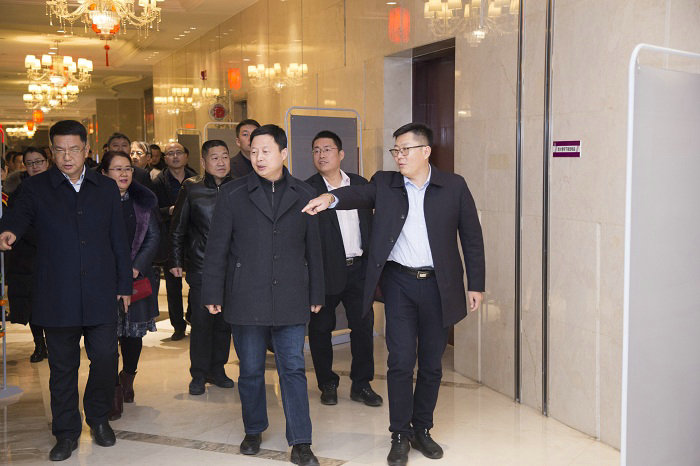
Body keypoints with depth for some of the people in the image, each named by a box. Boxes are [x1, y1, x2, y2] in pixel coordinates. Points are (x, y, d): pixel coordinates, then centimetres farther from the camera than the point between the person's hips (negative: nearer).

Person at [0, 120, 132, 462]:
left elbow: (119, 240, 10)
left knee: (105, 358, 4)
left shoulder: (106, 188, 9)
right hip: (58, 297, -1)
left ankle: (99, 418, 29)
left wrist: (124, 285, 9)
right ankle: (66, 432, 24)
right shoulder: (36, 188, 3)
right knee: (62, 367, 8)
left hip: (101, 294, 1)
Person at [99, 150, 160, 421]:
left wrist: (136, 267, -7)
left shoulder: (144, 199, 6)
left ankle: (128, 378, 35)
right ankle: (114, 392, 3)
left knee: (134, 332, 12)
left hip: (137, 277, 3)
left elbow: (154, 237, 5)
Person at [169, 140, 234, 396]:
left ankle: (217, 369, 23)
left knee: (224, 321, 9)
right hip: (200, 267, -2)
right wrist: (176, 261, 3)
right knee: (201, 321, -1)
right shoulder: (191, 190, -1)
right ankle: (199, 374, 13)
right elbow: (177, 229, 5)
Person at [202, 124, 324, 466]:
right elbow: (216, 248, 2)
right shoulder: (233, 194, 2)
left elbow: (313, 249, 9)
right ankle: (254, 430, 31)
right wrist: (213, 293, 0)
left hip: (290, 300, 0)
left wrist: (316, 293, 9)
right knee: (250, 370, 11)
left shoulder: (303, 195, 6)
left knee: (293, 369, 1)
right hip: (246, 299, 0)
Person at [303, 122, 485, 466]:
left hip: (438, 284, 1)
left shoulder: (454, 186, 1)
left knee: (432, 362, 10)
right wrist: (331, 197, -37)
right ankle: (400, 435, 13)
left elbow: (472, 238, 4)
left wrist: (476, 285, 2)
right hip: (398, 282, 0)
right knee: (401, 360, -2)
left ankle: (422, 429, 27)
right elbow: (360, 194, -15)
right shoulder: (385, 184, 4)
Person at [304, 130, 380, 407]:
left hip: (359, 268, 3)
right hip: (325, 270, -3)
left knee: (364, 326, 5)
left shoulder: (360, 184, 8)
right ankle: (327, 384, 25)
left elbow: (370, 223, 14)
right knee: (321, 328, 8)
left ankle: (361, 384, 19)